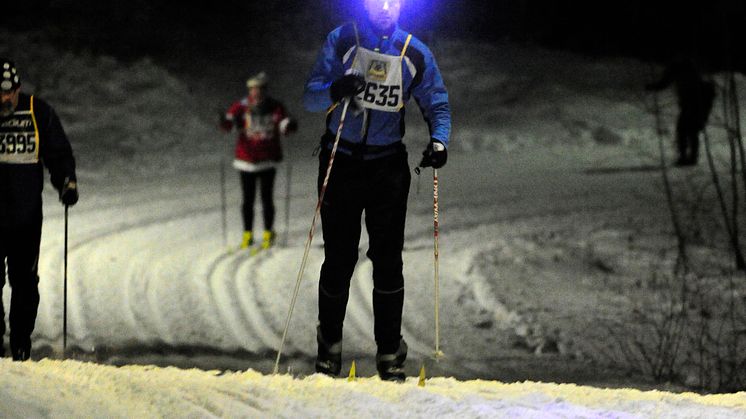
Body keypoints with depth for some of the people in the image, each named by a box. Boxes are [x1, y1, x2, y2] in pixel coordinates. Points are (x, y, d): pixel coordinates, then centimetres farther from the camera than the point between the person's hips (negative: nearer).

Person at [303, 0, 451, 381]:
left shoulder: (414, 54, -1)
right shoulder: (341, 42, -5)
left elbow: (436, 104, 6)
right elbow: (310, 98, -8)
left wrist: (439, 140, -15)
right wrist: (335, 90, -31)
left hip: (389, 167, 1)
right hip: (340, 163, -1)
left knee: (388, 260, -3)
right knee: (339, 259, 4)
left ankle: (390, 353, 4)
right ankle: (329, 345, 21)